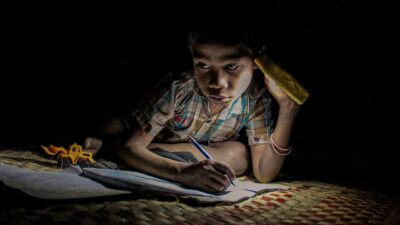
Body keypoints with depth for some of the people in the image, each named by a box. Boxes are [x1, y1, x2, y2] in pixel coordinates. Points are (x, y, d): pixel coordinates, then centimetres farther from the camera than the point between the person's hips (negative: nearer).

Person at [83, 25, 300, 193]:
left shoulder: (255, 97, -27)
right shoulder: (177, 89, -35)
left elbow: (263, 174, -27)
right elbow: (130, 147, -35)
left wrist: (288, 108, -38)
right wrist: (183, 172, -53)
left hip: (203, 157, 3)